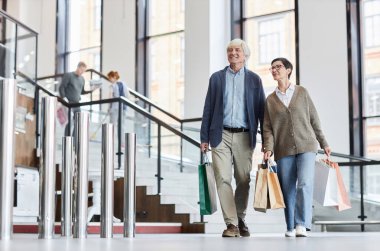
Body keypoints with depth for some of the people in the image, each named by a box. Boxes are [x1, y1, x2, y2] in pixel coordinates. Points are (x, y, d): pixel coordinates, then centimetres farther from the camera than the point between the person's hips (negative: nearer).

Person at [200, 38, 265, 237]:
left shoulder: (254, 79, 8)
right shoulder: (217, 78, 9)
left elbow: (261, 110, 6)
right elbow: (208, 108, 8)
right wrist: (204, 137, 2)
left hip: (244, 137, 0)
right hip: (221, 135, 0)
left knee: (243, 180, 6)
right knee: (223, 179, -9)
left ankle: (240, 219, 25)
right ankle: (231, 224, -7)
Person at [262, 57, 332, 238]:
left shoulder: (302, 92, 8)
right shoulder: (270, 100, 10)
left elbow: (314, 119, 10)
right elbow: (267, 128, 6)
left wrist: (323, 143, 10)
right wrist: (268, 148, -9)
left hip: (306, 146, -2)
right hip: (284, 150, 2)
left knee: (305, 183, -18)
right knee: (288, 190, 2)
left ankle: (302, 225, -17)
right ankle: (290, 227, 12)